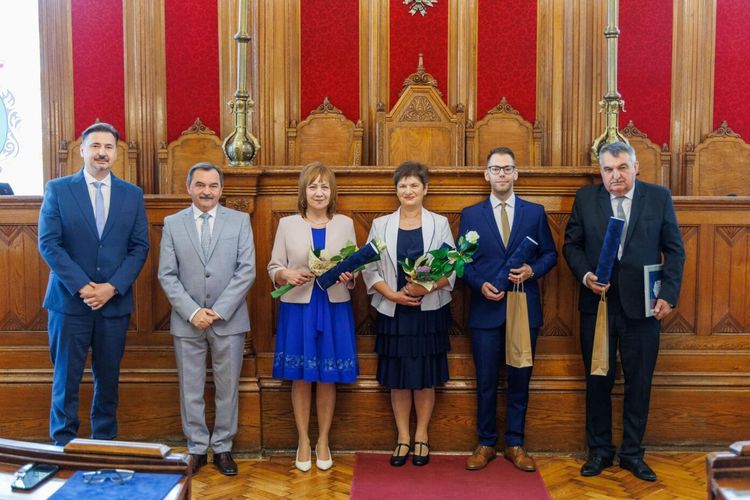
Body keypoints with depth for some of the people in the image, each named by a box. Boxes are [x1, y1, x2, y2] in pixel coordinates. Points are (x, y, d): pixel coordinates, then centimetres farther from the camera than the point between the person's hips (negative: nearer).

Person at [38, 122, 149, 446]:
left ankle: (105, 443, 23)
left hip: (115, 302, 2)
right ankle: (63, 446, 17)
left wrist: (112, 287, -10)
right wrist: (82, 286, -14)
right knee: (66, 378, 5)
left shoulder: (132, 194, 7)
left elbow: (140, 247, 2)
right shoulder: (57, 189, 1)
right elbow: (48, 243, -5)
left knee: (108, 378, 10)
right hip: (69, 300, -2)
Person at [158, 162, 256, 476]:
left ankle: (222, 447, 22)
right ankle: (197, 448, 22)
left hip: (228, 319, 0)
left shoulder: (240, 221, 2)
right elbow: (167, 275, -1)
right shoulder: (172, 224, 4)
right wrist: (192, 312, -12)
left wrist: (219, 311, -12)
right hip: (187, 320, 1)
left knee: (227, 387, 8)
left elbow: (246, 271, -5)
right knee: (191, 389, 9)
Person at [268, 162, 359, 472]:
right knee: (301, 378, 7)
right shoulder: (287, 224, 3)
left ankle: (323, 441, 24)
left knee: (328, 379, 8)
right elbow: (273, 268, 4)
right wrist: (287, 275, -17)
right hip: (298, 307, -1)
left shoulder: (345, 223, 6)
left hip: (334, 308, 1)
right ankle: (303, 441, 23)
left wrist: (349, 276, -13)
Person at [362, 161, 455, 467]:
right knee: (397, 377, 6)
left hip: (430, 312, 0)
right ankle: (403, 437, 18)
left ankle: (421, 437, 20)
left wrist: (426, 287, -18)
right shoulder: (381, 225, 5)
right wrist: (392, 294, -13)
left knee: (425, 378, 6)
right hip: (393, 312, 1)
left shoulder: (439, 224, 4)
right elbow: (369, 269, 2)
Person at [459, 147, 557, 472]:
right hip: (486, 308, 0)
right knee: (486, 381, 7)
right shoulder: (471, 214, 5)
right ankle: (486, 444, 20)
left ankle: (515, 445, 22)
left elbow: (550, 253, 8)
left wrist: (533, 270, -12)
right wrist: (480, 285, -13)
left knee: (520, 380, 9)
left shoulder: (535, 212, 6)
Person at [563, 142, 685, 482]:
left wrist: (669, 295, -7)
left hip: (642, 306, 0)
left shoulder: (659, 197, 1)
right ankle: (599, 451, 25)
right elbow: (571, 245, 6)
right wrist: (585, 275, -12)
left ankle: (632, 453, 24)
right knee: (598, 381, 10)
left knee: (639, 383, 8)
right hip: (597, 303, 1)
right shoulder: (585, 198, 2)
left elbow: (674, 250, 2)